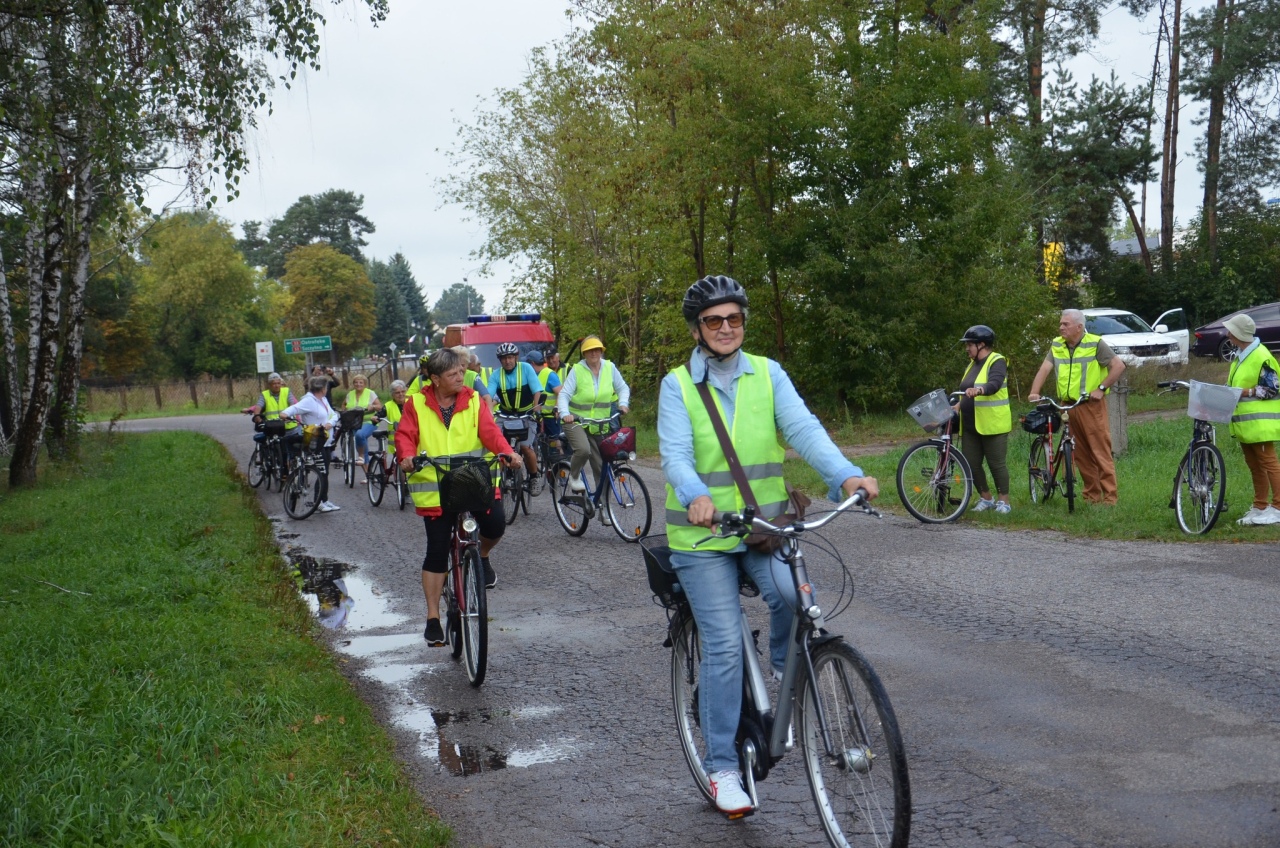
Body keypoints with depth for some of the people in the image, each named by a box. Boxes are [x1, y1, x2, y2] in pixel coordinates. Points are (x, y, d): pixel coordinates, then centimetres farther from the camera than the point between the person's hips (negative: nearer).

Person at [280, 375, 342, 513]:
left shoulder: (324, 399, 13)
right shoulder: (309, 401, -12)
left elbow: (334, 415, 9)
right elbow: (294, 408, -22)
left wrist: (330, 423, -11)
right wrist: (285, 413, -42)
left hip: (327, 441, 8)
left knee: (325, 471, 12)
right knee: (322, 471, -7)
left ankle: (325, 500, 18)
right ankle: (321, 502, -1)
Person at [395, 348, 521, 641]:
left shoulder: (473, 401, 5)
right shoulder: (416, 404, 2)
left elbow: (489, 431, -6)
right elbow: (405, 435, -4)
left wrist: (507, 452, -25)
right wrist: (407, 456, -26)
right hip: (435, 487, -1)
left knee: (495, 525, -20)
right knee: (437, 552, -1)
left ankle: (482, 556, 19)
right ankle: (433, 618, 10)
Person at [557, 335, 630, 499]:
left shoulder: (610, 368, 0)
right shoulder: (576, 370, -9)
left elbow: (623, 388, 7)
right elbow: (564, 394, -14)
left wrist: (623, 403, -13)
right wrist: (564, 414, -31)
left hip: (600, 425, 4)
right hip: (576, 420, -4)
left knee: (601, 465, 7)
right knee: (583, 449, -30)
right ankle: (574, 476, -1)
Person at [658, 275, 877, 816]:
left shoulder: (767, 374, 5)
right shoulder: (678, 386, -1)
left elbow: (802, 428, -9)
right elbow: (675, 455, -14)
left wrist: (846, 474, -27)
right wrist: (696, 497, -37)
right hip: (703, 533, -2)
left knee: (793, 594, -27)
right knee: (724, 646, -6)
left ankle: (785, 671, 7)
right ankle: (721, 766, 8)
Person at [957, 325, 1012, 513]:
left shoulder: (996, 362, -9)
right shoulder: (972, 364, 17)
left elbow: (995, 384, -28)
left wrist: (979, 390, -46)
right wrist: (959, 404, 4)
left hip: (992, 424, -8)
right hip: (970, 425, 8)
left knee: (996, 463, -1)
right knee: (971, 464, 6)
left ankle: (1004, 502, 10)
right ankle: (986, 498, 21)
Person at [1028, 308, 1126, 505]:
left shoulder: (1095, 344, -5)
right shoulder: (1057, 345, 10)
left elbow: (1119, 365, -8)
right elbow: (1044, 369, 1)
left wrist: (1101, 388, -12)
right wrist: (1034, 392, -12)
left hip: (1091, 406, -5)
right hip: (1067, 406, 5)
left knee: (1101, 451, -5)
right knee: (1080, 454, 9)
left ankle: (1109, 497, -3)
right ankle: (1092, 495, 17)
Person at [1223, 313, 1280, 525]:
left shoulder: (1261, 357, -15)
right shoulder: (1239, 356, 15)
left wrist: (1244, 393, -20)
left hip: (1259, 422, -10)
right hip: (1244, 422, 10)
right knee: (1254, 466, 13)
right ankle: (1260, 507, 20)